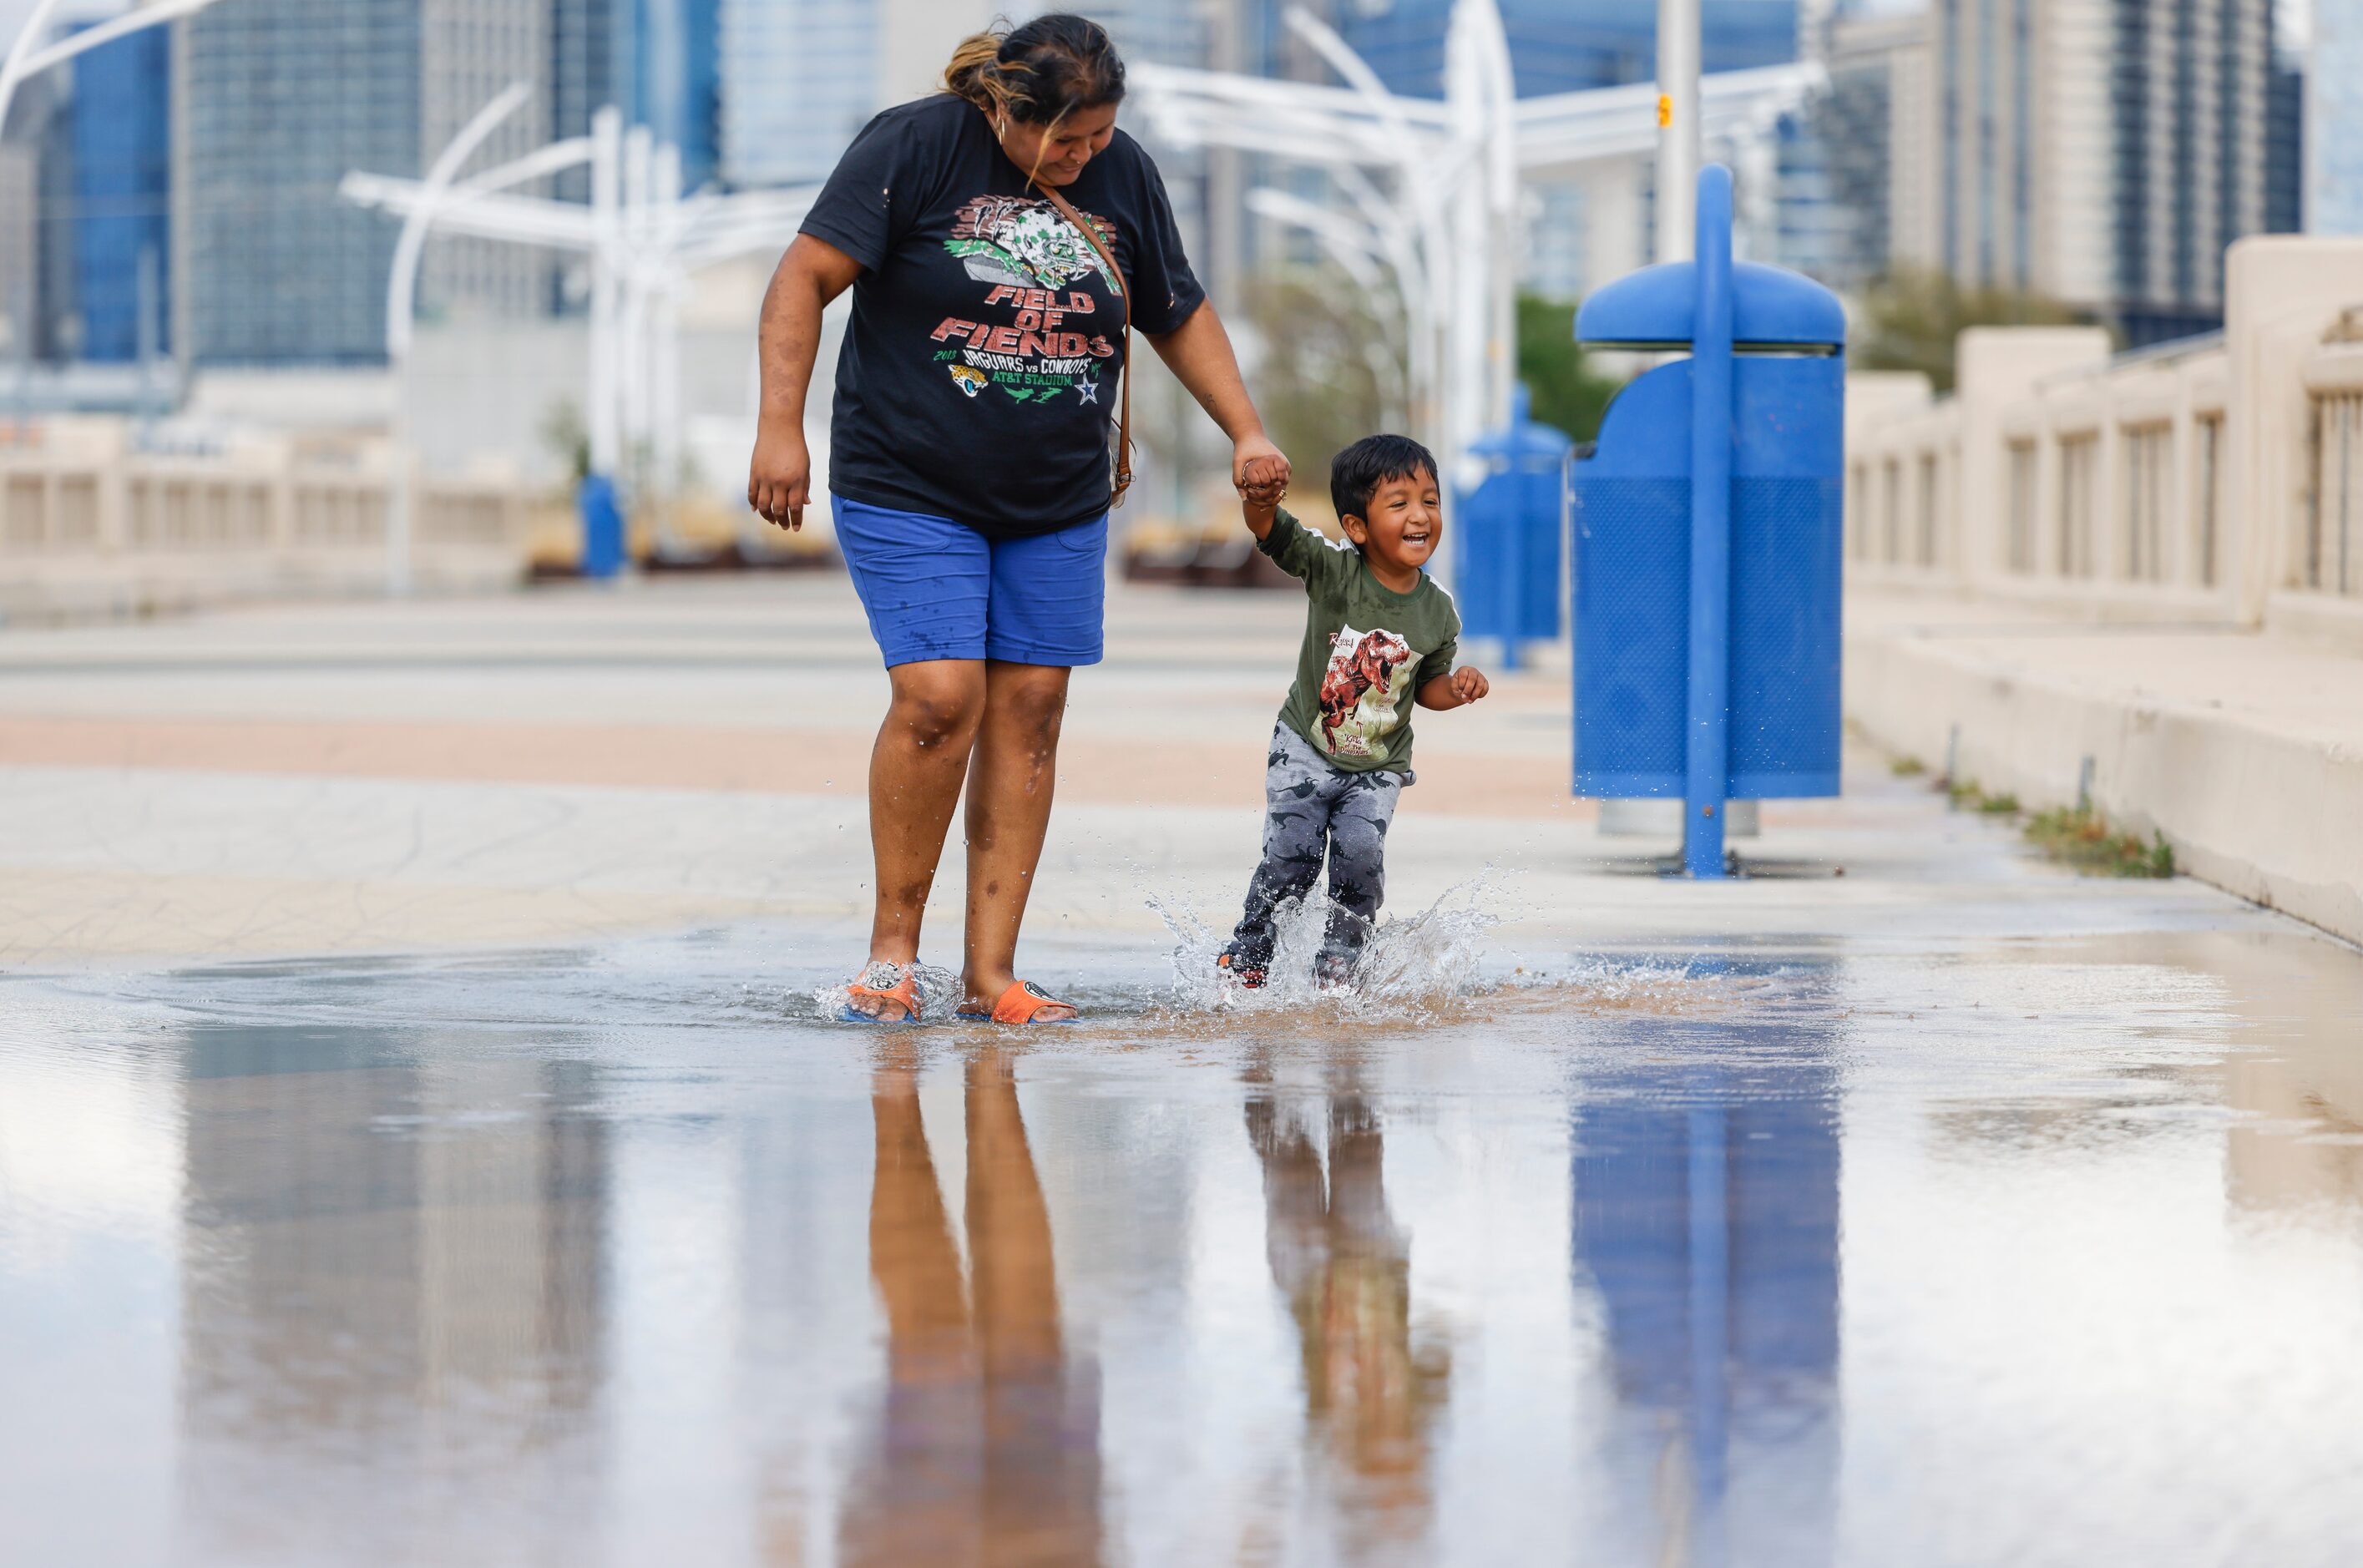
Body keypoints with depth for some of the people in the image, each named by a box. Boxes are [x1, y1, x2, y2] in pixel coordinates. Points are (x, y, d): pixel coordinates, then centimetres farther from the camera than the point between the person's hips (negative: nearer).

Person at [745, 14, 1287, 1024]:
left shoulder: (1124, 175, 5)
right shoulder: (916, 147, -10)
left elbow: (1180, 315, 18)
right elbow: (806, 277, -11)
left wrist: (1245, 432, 9)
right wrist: (779, 427, -19)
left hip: (1059, 504, 5)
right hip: (907, 486, -5)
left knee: (1029, 710, -1)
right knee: (939, 698, -16)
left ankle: (990, 970, 3)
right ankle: (892, 948, 0)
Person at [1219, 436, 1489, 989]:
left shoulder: (1438, 612, -8)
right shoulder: (1332, 570, -17)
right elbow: (1270, 531, -29)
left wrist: (1456, 686, -15)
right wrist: (1260, 501, -53)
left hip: (1377, 767, 2)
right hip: (1305, 749, -2)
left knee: (1360, 858, -16)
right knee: (1291, 857, -11)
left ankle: (1338, 964, 6)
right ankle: (1247, 956, 11)